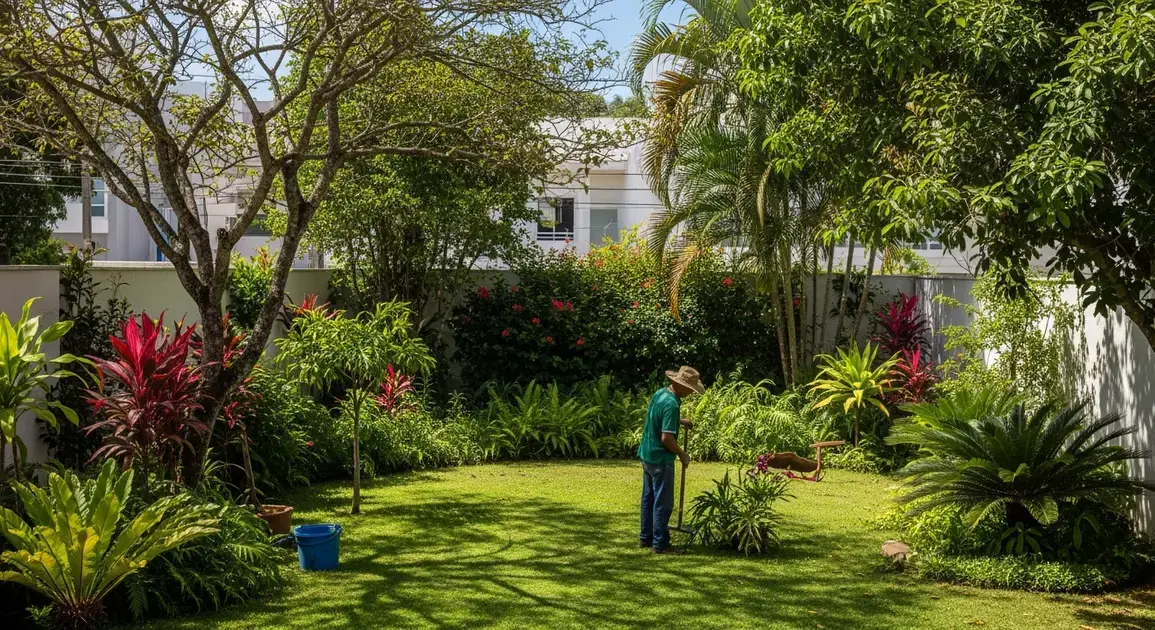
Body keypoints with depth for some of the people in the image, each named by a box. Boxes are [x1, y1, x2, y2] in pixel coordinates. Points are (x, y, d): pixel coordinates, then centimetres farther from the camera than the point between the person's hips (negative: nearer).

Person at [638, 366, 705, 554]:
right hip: (660, 459, -9)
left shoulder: (660, 393, 4)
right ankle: (660, 544, 5)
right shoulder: (671, 404, -24)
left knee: (649, 497, 17)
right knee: (663, 502, -1)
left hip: (647, 454, 9)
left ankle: (646, 538, 26)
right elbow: (666, 438, -26)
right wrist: (682, 455, -12)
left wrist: (679, 421, 16)